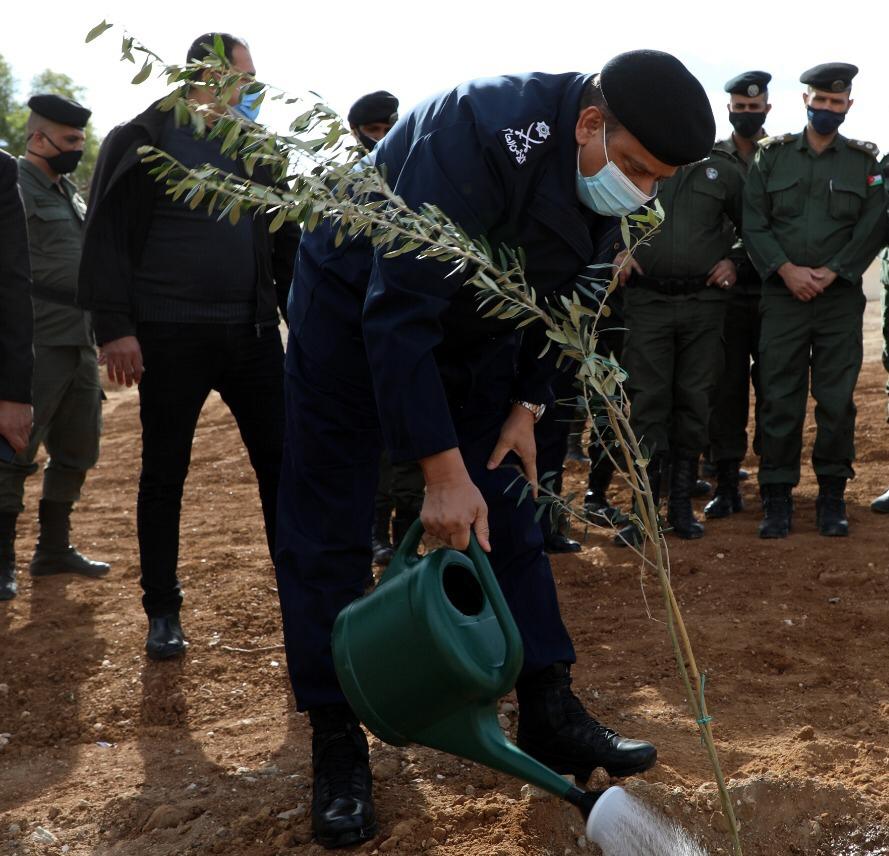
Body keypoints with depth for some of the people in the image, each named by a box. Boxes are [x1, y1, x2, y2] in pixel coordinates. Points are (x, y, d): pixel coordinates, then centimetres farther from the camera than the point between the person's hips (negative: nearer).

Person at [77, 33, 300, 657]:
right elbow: (108, 237, -7)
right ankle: (162, 612, 17)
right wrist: (114, 326, -15)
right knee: (165, 475, 5)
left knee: (281, 464, 4)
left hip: (253, 335, 5)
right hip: (171, 340, -5)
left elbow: (284, 240, 19)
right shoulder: (142, 140, -3)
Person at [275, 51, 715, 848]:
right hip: (354, 307, -6)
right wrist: (442, 468, -36)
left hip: (475, 328, 6)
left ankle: (551, 718, 14)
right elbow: (399, 310, -37)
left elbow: (558, 296, 6)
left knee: (508, 519, 5)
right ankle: (338, 748, 5)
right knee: (329, 536, -5)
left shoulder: (608, 184, -13)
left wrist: (527, 405, -3)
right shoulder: (484, 134, -37)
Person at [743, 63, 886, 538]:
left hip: (841, 298, 0)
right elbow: (753, 223, 1)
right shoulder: (772, 156, 8)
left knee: (837, 399, 2)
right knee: (779, 398, 0)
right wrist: (787, 270, -11)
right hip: (782, 296, 0)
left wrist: (831, 272, -11)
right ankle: (777, 499, 7)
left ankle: (833, 498, 13)